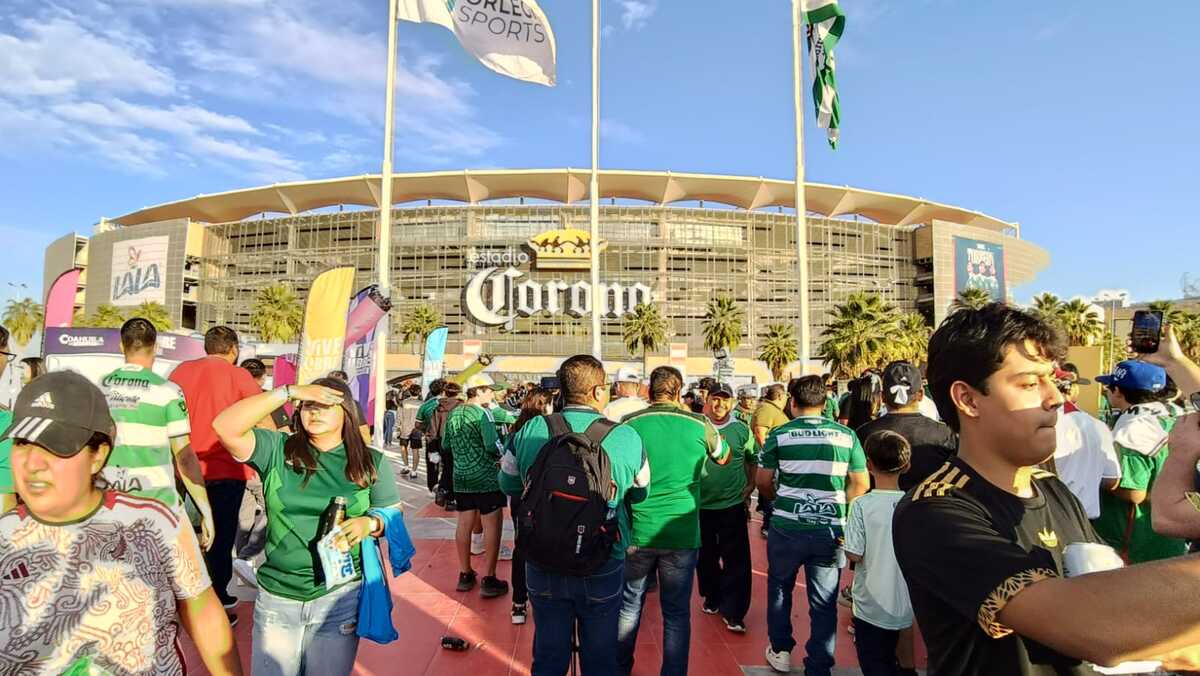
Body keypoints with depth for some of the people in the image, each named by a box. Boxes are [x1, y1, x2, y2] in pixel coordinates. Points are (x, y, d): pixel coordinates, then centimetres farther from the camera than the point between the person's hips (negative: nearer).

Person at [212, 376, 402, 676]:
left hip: (339, 596, 0)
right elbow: (225, 427, -18)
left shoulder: (371, 462, -3)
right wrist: (288, 391, -23)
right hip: (275, 596, 1)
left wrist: (369, 523, -20)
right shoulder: (277, 450, -4)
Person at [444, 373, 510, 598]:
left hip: (461, 478, 7)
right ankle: (488, 580, 4)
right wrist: (502, 456, -2)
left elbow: (445, 444, 15)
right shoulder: (482, 413, -15)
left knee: (464, 525, 14)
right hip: (485, 478, -7)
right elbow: (493, 445, -22)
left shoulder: (453, 413, 7)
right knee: (493, 526, 1)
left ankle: (465, 575, 25)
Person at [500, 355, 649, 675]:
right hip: (602, 567, -1)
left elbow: (508, 484, 6)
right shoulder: (627, 438, -15)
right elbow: (641, 494, 1)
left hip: (543, 564, 2)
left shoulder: (528, 432, -10)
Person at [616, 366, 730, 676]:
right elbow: (724, 458, 16)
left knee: (629, 603, 19)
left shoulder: (629, 424, -7)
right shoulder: (699, 424, -4)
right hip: (682, 534, -1)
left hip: (637, 532, 1)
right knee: (677, 613, 13)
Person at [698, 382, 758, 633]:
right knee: (706, 556, 15)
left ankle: (733, 614, 9)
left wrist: (751, 485, 4)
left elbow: (755, 459, 13)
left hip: (732, 504, -1)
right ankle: (712, 598, 35)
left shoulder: (742, 430, 0)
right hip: (701, 505, 1)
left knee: (736, 560, -2)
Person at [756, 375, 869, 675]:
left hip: (787, 527, -1)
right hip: (831, 530, 1)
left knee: (780, 588, 22)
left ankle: (781, 651, 33)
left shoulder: (780, 434, -4)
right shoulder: (846, 435, 1)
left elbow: (763, 482, 0)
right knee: (824, 602, 11)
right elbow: (861, 484, 3)